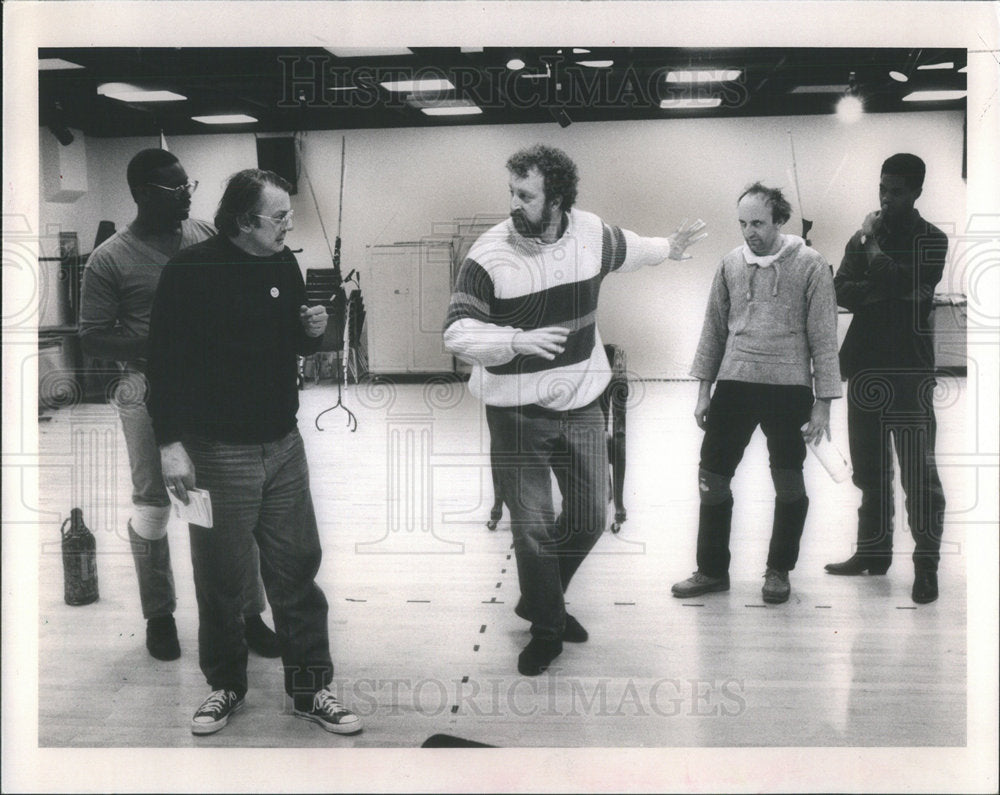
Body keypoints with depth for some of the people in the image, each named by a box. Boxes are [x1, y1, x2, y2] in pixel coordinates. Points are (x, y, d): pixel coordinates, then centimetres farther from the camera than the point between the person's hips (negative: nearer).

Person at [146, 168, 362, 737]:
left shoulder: (285, 265, 6)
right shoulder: (192, 270, -12)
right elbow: (166, 361, -14)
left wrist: (314, 332, -4)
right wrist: (172, 444, -18)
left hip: (283, 445, 5)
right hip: (219, 452, -5)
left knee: (298, 569, 7)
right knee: (222, 578, 7)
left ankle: (311, 688, 19)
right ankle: (226, 686, 27)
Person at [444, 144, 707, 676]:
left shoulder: (594, 235, -3)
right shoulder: (488, 256, -16)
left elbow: (629, 250, 22)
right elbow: (457, 334, -18)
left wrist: (669, 249, 39)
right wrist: (518, 339, -33)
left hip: (581, 404, 4)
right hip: (517, 412, -4)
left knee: (590, 516, 12)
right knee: (533, 526, 0)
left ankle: (539, 600, 38)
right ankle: (546, 629, 23)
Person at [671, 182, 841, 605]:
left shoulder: (810, 264, -5)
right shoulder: (730, 262, 7)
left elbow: (823, 336, -4)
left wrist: (823, 403, -6)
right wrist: (704, 389, 11)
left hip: (788, 389, -3)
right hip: (734, 384, 4)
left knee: (789, 484, 6)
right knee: (712, 477, 4)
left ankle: (778, 571, 23)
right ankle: (712, 570, 18)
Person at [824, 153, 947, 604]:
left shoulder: (931, 240, -2)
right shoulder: (863, 237, 11)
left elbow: (898, 282, -18)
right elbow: (840, 291, 2)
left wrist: (872, 243, -6)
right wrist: (880, 291, -15)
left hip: (909, 369, -5)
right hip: (865, 364, 5)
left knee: (917, 471, -5)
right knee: (868, 468, 12)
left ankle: (926, 565, 1)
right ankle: (873, 550, 23)